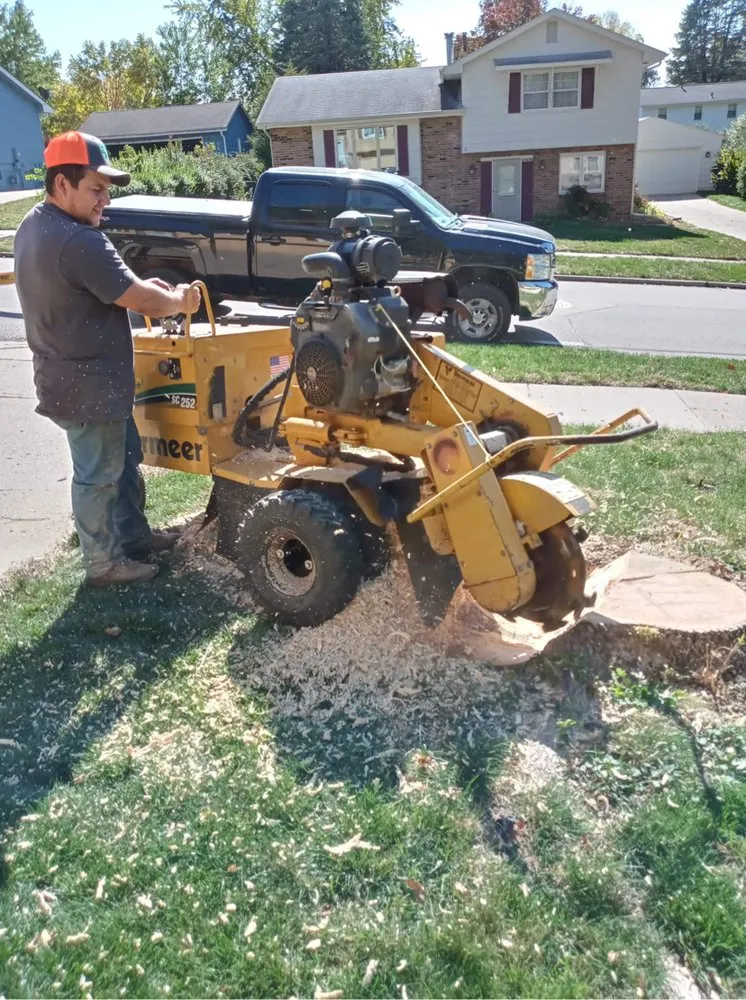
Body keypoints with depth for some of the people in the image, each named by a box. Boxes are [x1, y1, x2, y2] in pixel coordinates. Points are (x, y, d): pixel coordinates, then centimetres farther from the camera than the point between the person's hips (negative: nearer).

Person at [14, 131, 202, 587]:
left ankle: (135, 535, 37)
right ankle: (104, 563, 23)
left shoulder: (34, 226, 6)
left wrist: (139, 287, 6)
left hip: (76, 375, 10)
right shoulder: (79, 241, -27)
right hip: (88, 384, -10)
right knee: (97, 476, 6)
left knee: (124, 458, 23)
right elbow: (142, 301, -22)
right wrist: (180, 300, -2)